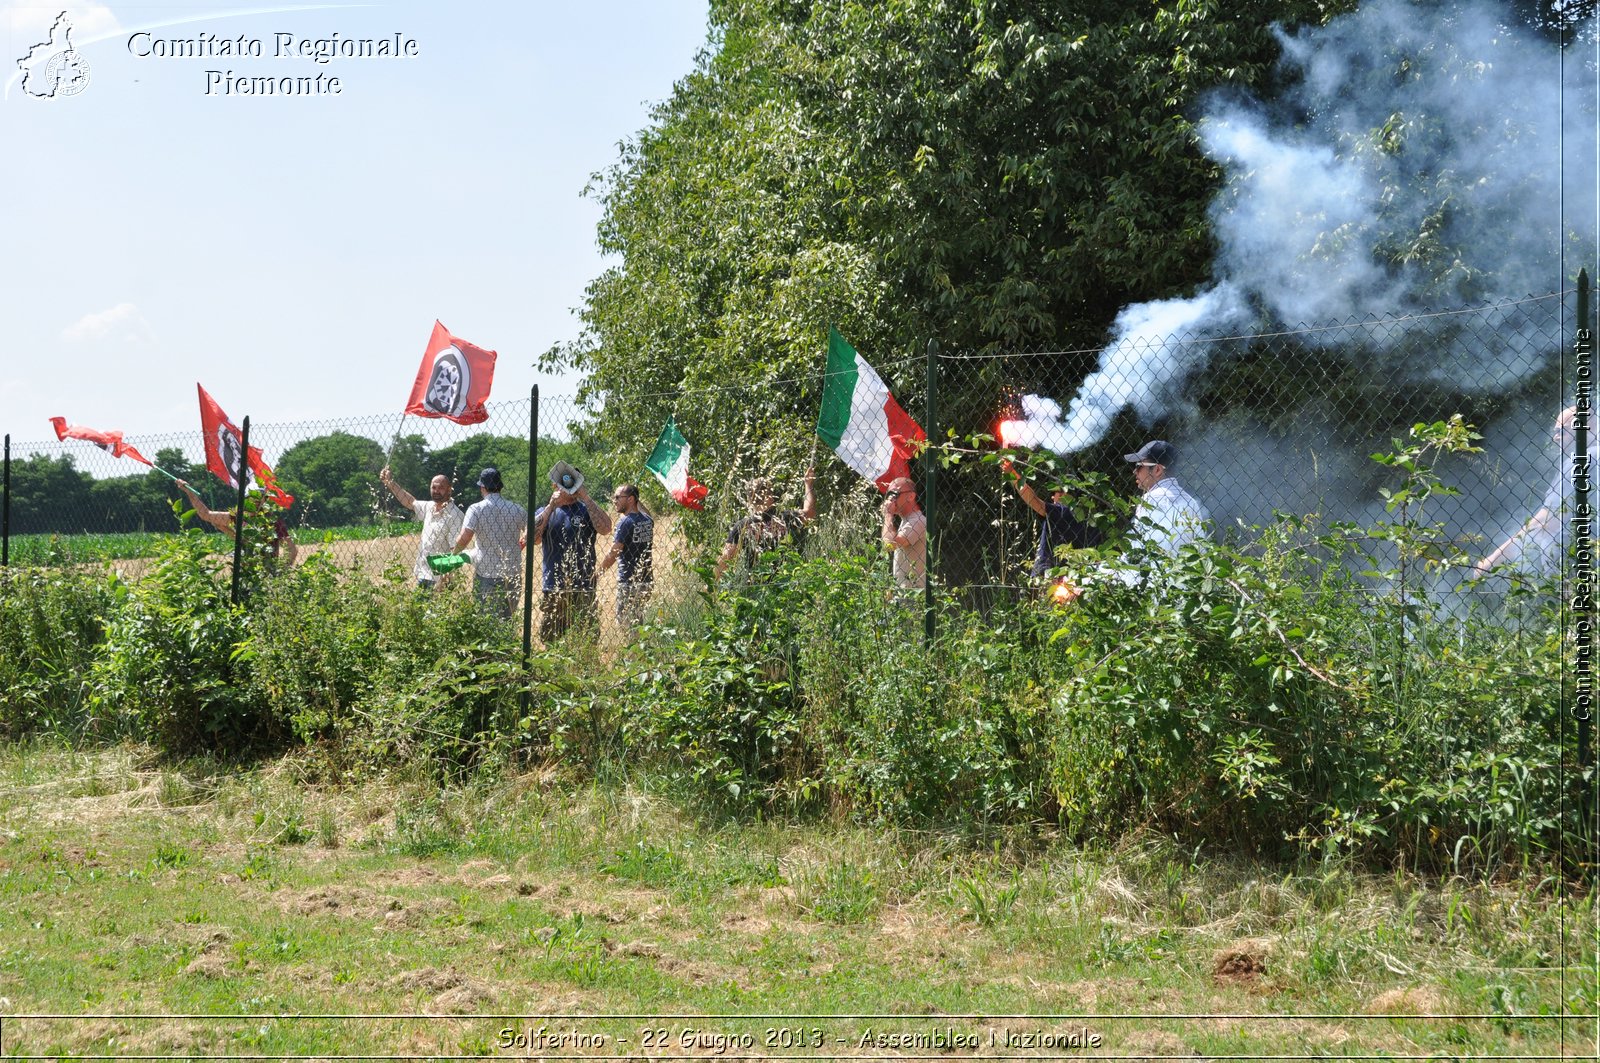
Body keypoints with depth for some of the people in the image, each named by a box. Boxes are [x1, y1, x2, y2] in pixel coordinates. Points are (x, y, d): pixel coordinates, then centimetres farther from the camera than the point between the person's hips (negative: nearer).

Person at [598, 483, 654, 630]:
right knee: (640, 622, 14)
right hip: (647, 581, 8)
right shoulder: (648, 520, 6)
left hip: (628, 583, -8)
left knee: (626, 624, -2)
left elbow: (612, 556, -15)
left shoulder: (625, 523, -15)